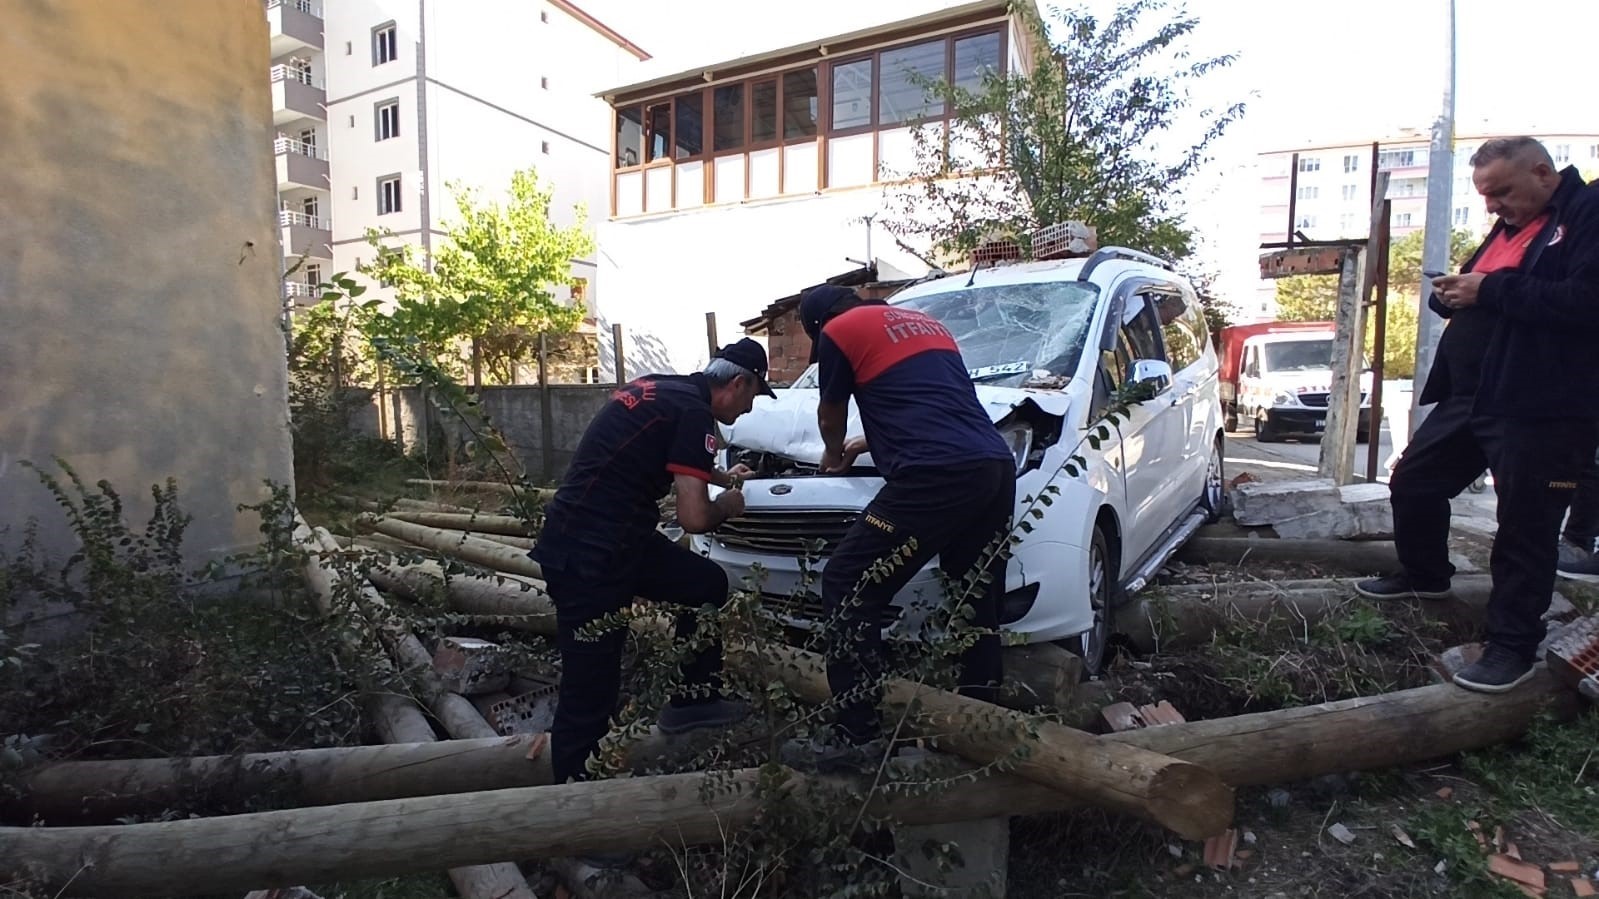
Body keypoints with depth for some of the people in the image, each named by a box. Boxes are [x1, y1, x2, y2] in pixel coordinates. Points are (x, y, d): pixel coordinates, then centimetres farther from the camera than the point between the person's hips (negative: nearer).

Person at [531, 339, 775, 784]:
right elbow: (694, 517, -18)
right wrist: (728, 504, 3)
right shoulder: (694, 411, -14)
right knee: (589, 693, -2)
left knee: (708, 584, 20)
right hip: (586, 558, -10)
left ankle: (693, 700, 30)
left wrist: (718, 475, 40)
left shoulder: (664, 389, 13)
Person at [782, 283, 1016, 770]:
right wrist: (869, 444, 48)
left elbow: (830, 419, 20)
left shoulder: (839, 332, 9)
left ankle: (856, 735, 5)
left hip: (935, 476, -8)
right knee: (978, 601, 18)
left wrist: (835, 455, 41)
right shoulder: (926, 322, 30)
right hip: (998, 466, 9)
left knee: (847, 589, 2)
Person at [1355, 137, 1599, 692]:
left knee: (1525, 529, -1)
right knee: (1412, 484, 16)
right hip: (1469, 397, 9)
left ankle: (1513, 646, 12)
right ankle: (1425, 576, 39)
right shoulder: (1509, 227, 19)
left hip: (1541, 412, -9)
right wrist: (1453, 293, 4)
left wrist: (1490, 291, -20)